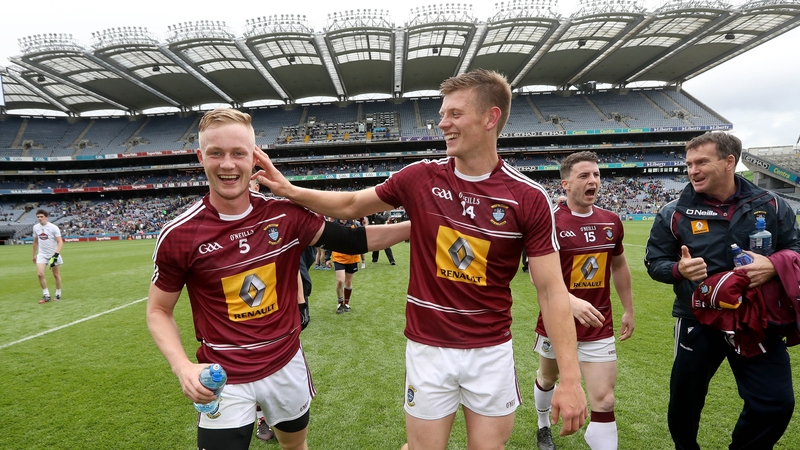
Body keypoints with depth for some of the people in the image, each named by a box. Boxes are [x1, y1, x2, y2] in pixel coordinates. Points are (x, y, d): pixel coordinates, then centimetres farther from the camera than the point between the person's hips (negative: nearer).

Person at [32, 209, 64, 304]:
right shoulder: (36, 227, 4)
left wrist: (56, 254, -28)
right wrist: (34, 255, 18)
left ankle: (58, 295, 20)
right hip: (42, 254, 3)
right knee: (40, 274, -12)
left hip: (53, 254, -3)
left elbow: (60, 242, -17)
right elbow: (35, 242, 17)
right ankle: (46, 296, -2)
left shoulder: (53, 227, -12)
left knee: (56, 275, 5)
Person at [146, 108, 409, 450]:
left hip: (287, 365, 3)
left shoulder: (286, 215, -11)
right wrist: (183, 367, -19)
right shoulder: (178, 236, -14)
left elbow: (351, 240, -3)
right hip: (223, 380, -2)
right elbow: (158, 311, -3)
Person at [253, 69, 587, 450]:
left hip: (491, 350, 0)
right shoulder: (419, 178, -8)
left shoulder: (528, 198, -12)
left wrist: (570, 378, -12)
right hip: (427, 347, 1)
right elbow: (351, 205, 7)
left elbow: (551, 289, -9)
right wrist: (290, 190, -5)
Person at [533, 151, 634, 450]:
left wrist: (629, 310, 17)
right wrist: (571, 302, -36)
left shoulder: (611, 222, 0)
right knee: (547, 379, 23)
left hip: (599, 326, 3)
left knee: (604, 401, -1)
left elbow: (619, 266, 14)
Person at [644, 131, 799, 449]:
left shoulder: (769, 205, -2)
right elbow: (654, 262, -2)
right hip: (698, 321, -1)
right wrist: (678, 269, -23)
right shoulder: (675, 213, -7)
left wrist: (773, 264, -16)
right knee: (685, 400, 12)